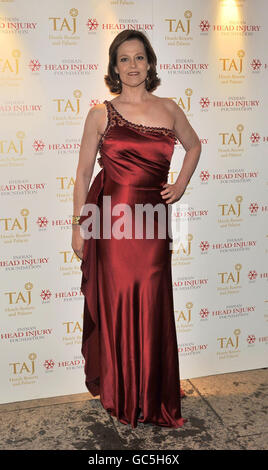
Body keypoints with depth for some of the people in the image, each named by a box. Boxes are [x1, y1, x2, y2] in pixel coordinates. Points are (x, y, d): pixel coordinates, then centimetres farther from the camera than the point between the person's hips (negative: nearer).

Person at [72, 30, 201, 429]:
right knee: (115, 305, 6)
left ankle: (153, 397, 26)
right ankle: (119, 393, 27)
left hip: (151, 221, 2)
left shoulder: (169, 109, 9)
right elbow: (83, 172, 3)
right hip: (109, 219, -2)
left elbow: (194, 146, 27)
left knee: (152, 309, 6)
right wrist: (78, 225, 0)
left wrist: (181, 185, 13)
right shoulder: (101, 113, 2)